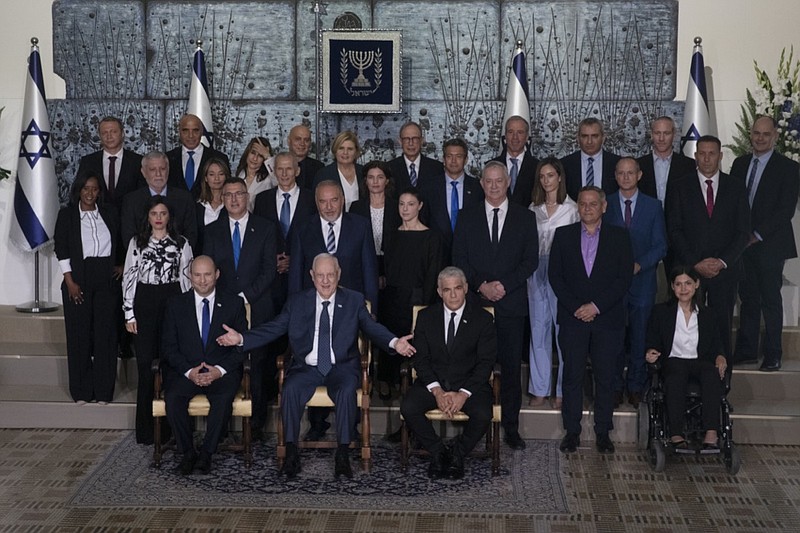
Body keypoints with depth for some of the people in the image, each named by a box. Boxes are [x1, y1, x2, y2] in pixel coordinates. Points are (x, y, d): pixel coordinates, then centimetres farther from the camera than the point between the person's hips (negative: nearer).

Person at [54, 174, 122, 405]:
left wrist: (121, 265, 5)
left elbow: (121, 243, 19)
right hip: (78, 280, -2)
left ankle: (103, 390, 8)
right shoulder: (66, 215, 2)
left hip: (107, 280, 2)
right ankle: (81, 391, 9)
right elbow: (61, 249, -2)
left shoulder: (109, 214, 9)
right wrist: (70, 281, -8)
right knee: (79, 335, 1)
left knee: (106, 333, 1)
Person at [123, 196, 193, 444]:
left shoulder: (181, 243, 6)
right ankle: (146, 429, 8)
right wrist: (129, 314, 0)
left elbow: (187, 277, 6)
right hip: (145, 302, 0)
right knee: (145, 363, 0)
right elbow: (129, 276, 5)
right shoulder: (137, 242, 7)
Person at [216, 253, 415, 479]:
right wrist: (241, 338, -10)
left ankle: (343, 455, -26)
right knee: (290, 389, -29)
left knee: (347, 391, -33)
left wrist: (394, 342, -24)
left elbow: (373, 328, -2)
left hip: (341, 367, -1)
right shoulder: (297, 302, 11)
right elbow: (272, 329, 5)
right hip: (306, 367, 1)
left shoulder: (354, 301, 8)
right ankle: (291, 453, -20)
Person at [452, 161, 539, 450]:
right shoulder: (467, 217, 9)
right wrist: (482, 285, -9)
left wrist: (503, 285, -11)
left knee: (511, 366, 1)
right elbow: (459, 258, 4)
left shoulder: (525, 217, 8)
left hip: (511, 303, 0)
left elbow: (531, 260, 1)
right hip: (475, 302, 0)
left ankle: (511, 426, 9)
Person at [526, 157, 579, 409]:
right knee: (539, 330, 6)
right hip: (537, 272, 4)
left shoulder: (572, 208, -1)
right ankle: (540, 389, 14)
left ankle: (563, 390, 8)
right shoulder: (533, 209, 11)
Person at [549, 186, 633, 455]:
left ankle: (603, 432, 12)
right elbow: (555, 275, 3)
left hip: (608, 319, 0)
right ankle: (572, 431, 9)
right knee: (572, 375, 1)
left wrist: (596, 306, -10)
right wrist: (575, 307, -8)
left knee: (605, 376, 3)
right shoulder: (563, 235, 8)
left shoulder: (619, 236, 5)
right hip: (572, 319, 1)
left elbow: (624, 277, -2)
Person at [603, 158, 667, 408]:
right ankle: (615, 387, 11)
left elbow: (660, 246, 3)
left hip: (642, 281, 0)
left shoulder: (653, 206, 5)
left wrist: (639, 265, -12)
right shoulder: (605, 205, 5)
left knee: (639, 338, 5)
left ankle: (636, 387, 16)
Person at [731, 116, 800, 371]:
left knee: (770, 300, 0)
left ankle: (772, 355, 7)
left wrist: (757, 235, -14)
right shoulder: (740, 164, 12)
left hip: (770, 244, -4)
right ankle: (746, 349, 16)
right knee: (748, 298, 9)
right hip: (743, 243, 4)